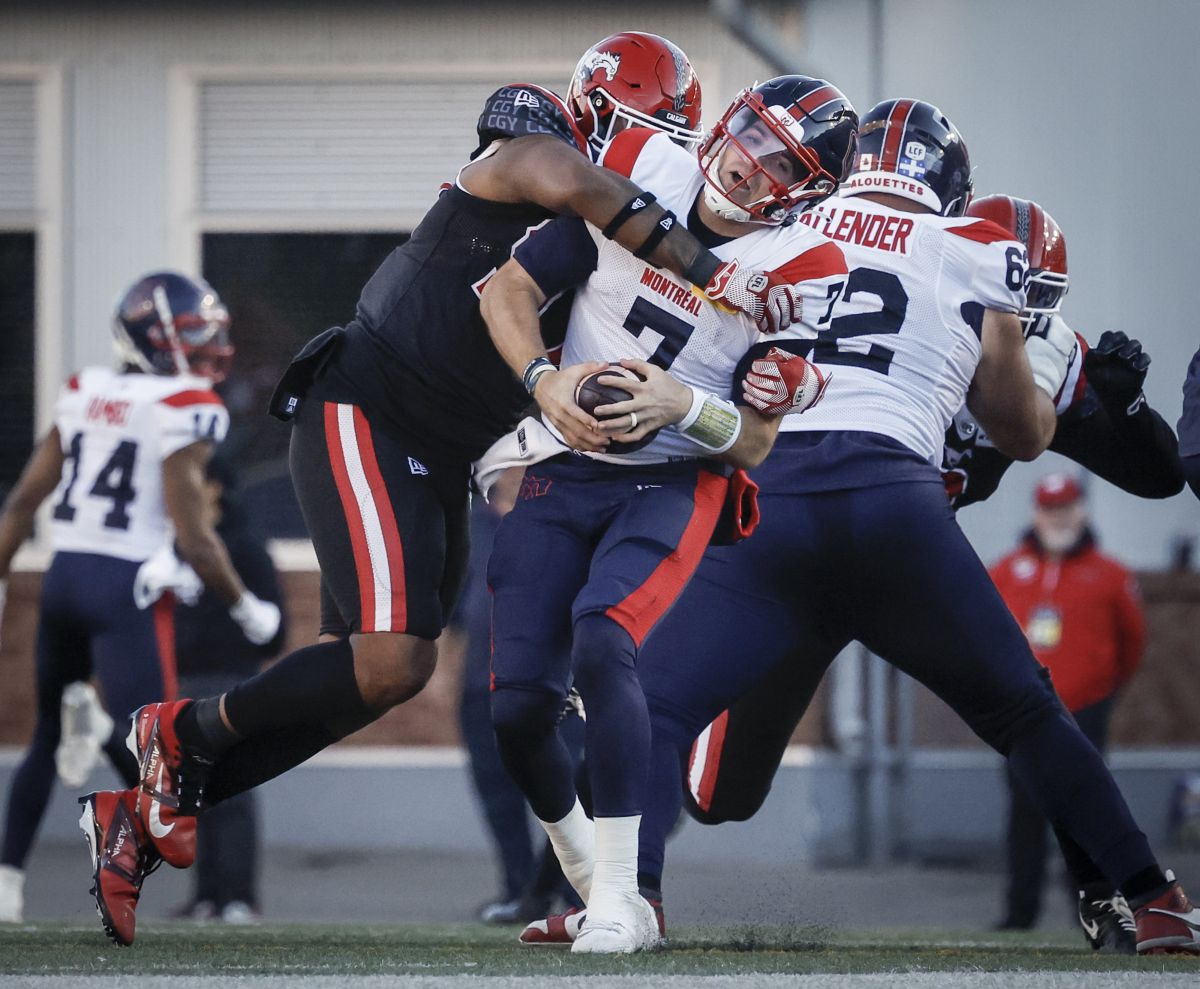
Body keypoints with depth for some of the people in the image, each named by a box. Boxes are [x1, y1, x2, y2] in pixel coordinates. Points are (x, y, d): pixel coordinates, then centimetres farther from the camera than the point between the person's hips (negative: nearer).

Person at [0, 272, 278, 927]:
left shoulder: (84, 394, 9)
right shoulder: (182, 411, -10)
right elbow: (193, 539, -12)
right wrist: (246, 609, 1)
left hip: (63, 575, 7)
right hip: (125, 587, -7)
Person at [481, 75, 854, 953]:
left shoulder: (800, 271, -11)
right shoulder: (641, 174, -5)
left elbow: (757, 445, -9)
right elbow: (511, 289, 1)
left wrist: (683, 404, -27)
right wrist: (547, 381, -14)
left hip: (672, 485, -3)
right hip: (562, 474, 3)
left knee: (601, 642, -30)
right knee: (519, 704, -5)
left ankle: (622, 897, -25)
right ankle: (576, 850, 27)